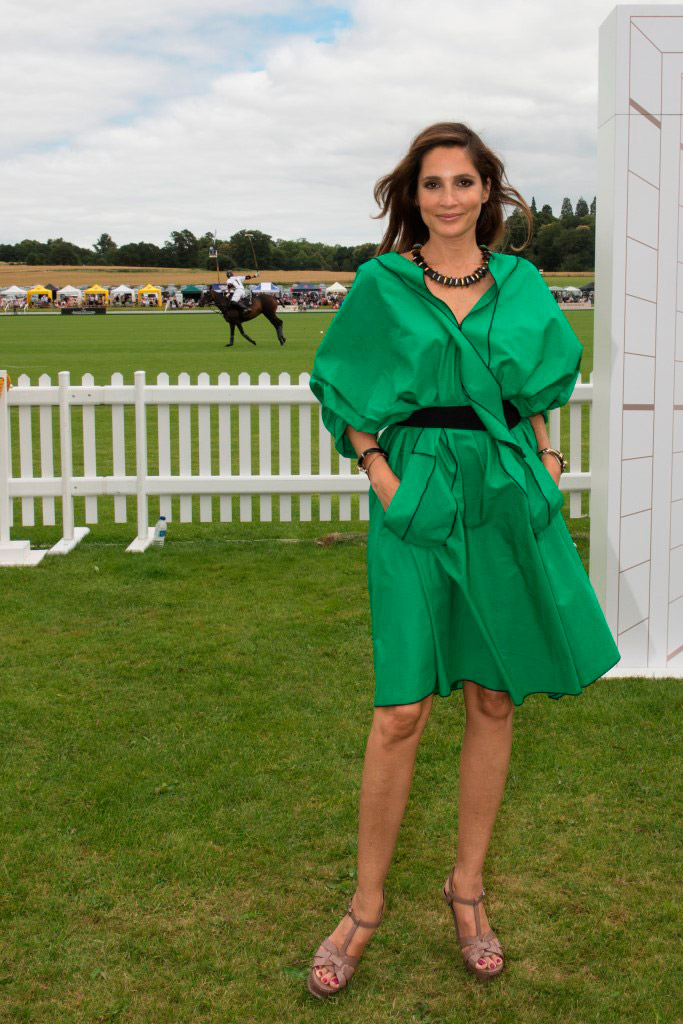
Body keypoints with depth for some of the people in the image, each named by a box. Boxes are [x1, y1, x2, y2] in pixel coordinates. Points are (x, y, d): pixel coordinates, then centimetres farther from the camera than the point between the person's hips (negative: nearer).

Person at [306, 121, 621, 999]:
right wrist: (380, 473, -6)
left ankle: (467, 886, 23)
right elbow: (340, 388, 5)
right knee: (403, 711, -6)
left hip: (506, 500, 3)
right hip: (418, 504, -3)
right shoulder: (382, 284, 1)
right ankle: (367, 904, 11)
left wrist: (543, 456, 6)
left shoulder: (519, 284, 9)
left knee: (493, 701, 7)